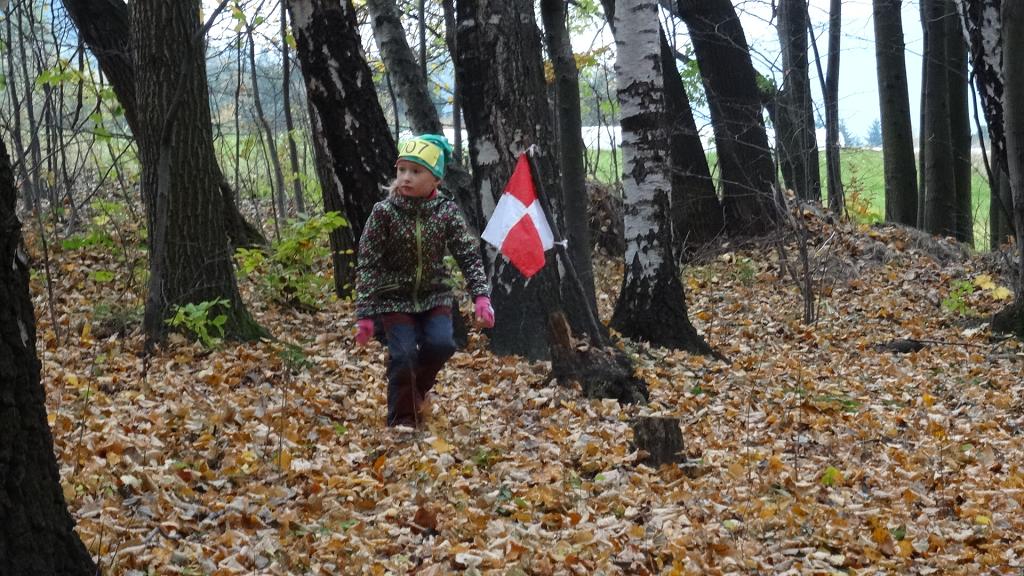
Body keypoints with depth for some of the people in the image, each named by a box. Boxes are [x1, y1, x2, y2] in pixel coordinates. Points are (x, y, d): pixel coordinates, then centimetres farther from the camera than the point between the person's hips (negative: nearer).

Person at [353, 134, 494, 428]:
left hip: (434, 295, 2)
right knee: (404, 356, -14)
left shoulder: (447, 211, -9)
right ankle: (403, 421, 5)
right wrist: (365, 315, -15)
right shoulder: (384, 212, -15)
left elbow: (469, 255, -8)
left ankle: (417, 389, 14)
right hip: (394, 297, -2)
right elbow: (367, 264, -12)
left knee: (441, 344, -18)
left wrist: (481, 295, -22)